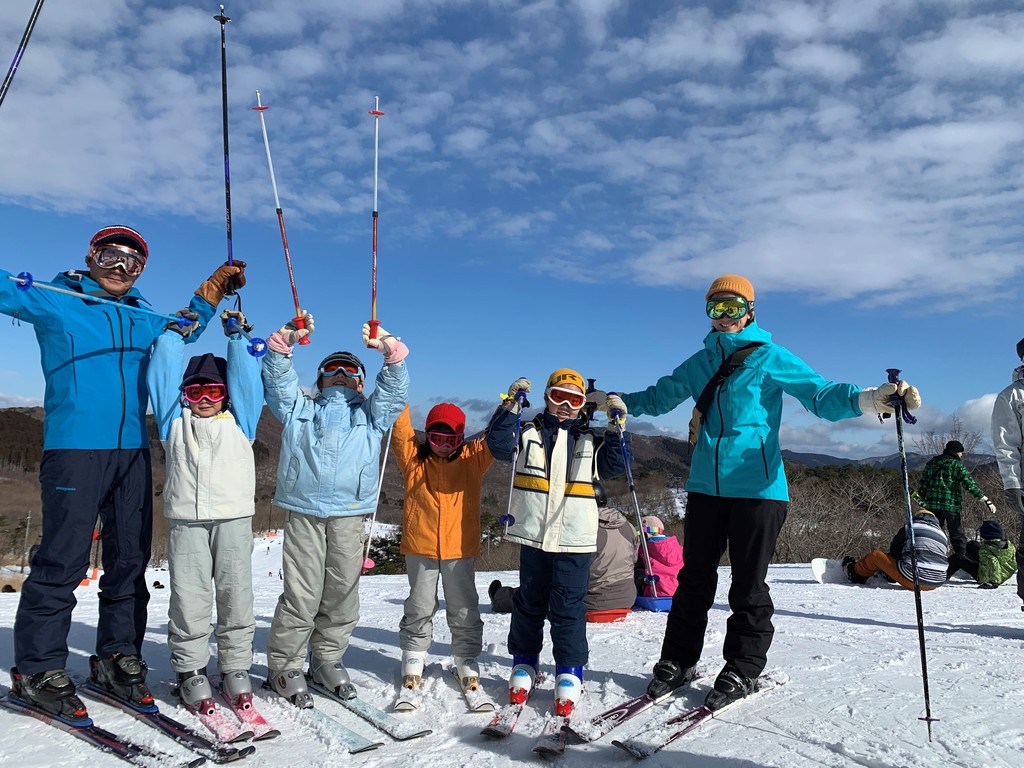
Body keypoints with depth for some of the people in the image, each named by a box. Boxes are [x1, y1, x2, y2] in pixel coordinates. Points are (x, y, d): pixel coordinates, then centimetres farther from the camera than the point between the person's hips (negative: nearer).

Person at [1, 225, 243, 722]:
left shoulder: (143, 318, 18)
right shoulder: (53, 301, 4)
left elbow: (182, 331, 35)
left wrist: (213, 290, 29)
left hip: (132, 450, 5)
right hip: (73, 448, -5)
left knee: (130, 560, 8)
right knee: (63, 559, -5)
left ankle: (117, 657, 20)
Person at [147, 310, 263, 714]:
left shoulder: (239, 420, 14)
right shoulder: (174, 420, 14)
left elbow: (245, 376, 11)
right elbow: (164, 370, 14)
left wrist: (236, 336, 20)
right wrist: (174, 334, 24)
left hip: (234, 518, 0)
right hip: (186, 520, 0)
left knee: (236, 597, 3)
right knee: (189, 599, 0)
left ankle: (236, 669, 14)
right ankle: (190, 671, 14)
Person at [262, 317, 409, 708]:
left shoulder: (371, 414, 19)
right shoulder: (300, 408, 20)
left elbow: (394, 387, 6)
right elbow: (277, 380, 7)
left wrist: (388, 347, -10)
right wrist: (284, 342, -9)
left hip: (350, 514, 2)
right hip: (304, 511, -1)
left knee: (342, 592, 7)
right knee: (301, 593, -3)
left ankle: (328, 659, 23)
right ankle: (285, 666, 11)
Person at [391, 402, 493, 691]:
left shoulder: (473, 458, 4)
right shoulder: (414, 458, 2)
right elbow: (400, 430, -5)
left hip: (461, 549, 1)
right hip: (420, 547, 0)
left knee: (463, 608, 10)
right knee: (420, 606, 12)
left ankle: (466, 657, 25)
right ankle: (413, 655, 29)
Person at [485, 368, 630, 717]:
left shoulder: (590, 440, 12)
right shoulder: (528, 432, 7)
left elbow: (613, 465, 2)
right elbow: (499, 444, -7)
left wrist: (616, 427, -7)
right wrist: (511, 405, -14)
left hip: (575, 539, 0)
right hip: (533, 534, 0)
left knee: (568, 607, 3)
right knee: (529, 602, 12)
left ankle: (569, 672, 15)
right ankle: (524, 663, 28)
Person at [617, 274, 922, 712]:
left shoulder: (770, 358, 1)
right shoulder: (700, 363, 14)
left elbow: (820, 395, -8)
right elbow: (659, 397, 25)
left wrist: (871, 399, -25)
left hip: (757, 487, -4)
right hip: (705, 486, 4)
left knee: (748, 585, 5)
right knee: (695, 578, 11)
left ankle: (742, 670, 20)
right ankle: (678, 661, 23)